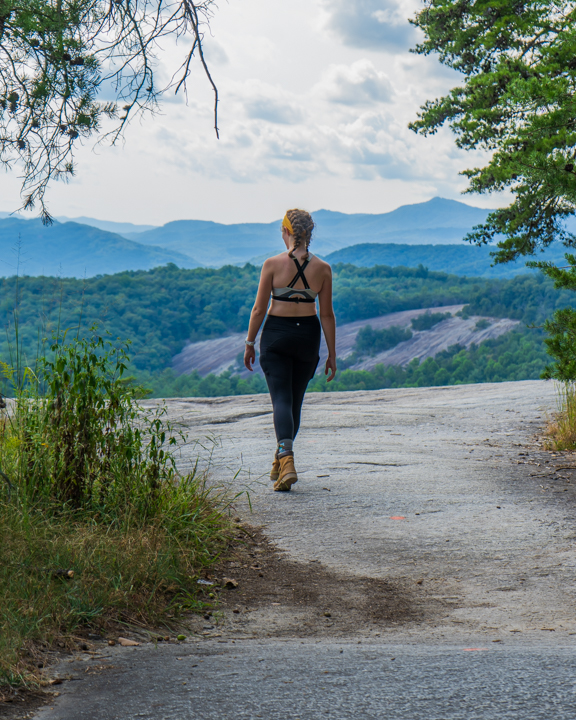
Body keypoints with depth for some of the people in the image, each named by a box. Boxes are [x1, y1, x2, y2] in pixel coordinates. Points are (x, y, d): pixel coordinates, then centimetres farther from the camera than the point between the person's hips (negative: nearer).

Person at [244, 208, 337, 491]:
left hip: (276, 333, -3)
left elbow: (259, 308, -6)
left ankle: (287, 460, -25)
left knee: (281, 399, -4)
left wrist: (249, 343, 5)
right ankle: (280, 463, 29)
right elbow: (327, 314, 0)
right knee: (295, 399, 16)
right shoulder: (322, 268, -2)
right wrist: (332, 354, 7)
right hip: (308, 333, 3)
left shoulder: (273, 264, -8)